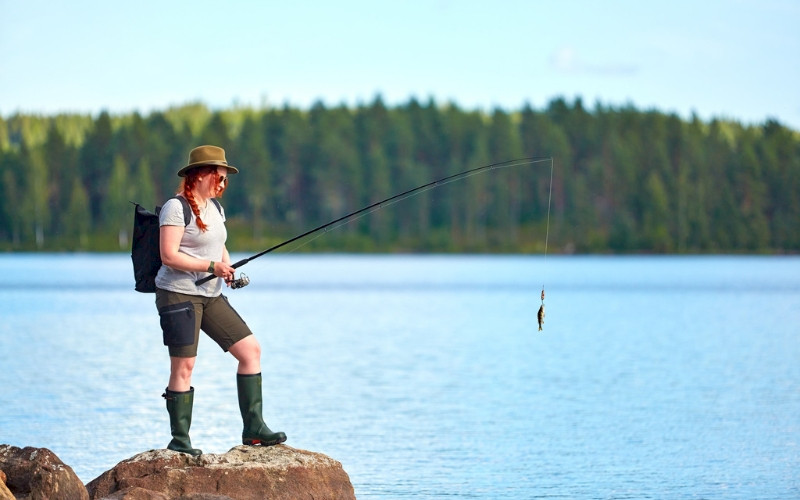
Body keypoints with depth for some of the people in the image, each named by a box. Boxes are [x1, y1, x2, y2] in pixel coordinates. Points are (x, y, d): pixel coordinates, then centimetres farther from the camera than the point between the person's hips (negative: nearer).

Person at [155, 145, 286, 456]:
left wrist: (228, 268, 5)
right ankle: (179, 440, 1)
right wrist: (212, 267, -17)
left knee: (251, 349, 1)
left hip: (210, 296, 8)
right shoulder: (176, 208, -11)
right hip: (178, 294, -8)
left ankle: (253, 427, 4)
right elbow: (168, 256, -18)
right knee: (183, 366, -8)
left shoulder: (215, 207, 16)